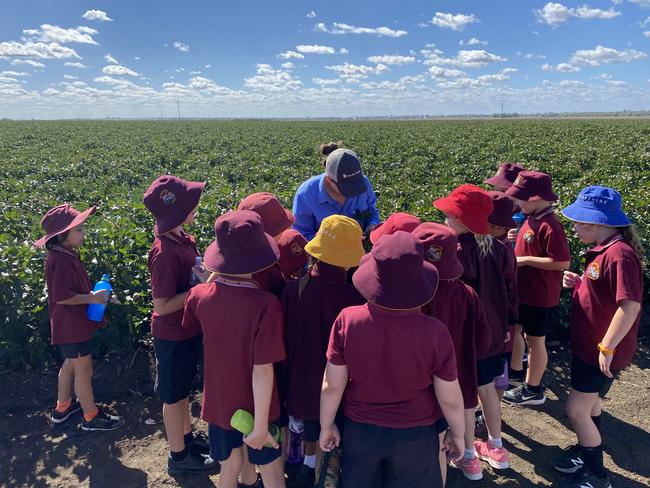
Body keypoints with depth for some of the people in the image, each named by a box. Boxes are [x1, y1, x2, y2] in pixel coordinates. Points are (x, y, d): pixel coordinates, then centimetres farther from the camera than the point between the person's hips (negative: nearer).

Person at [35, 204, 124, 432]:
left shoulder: (66, 255, 6)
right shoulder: (62, 260, -26)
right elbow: (62, 296, -29)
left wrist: (92, 294, 7)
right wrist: (92, 298, -21)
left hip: (72, 323, 10)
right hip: (72, 325, -10)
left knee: (70, 365, 24)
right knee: (84, 371, 4)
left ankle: (62, 408, 41)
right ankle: (91, 417, 19)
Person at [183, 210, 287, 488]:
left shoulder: (199, 295, -15)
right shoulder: (265, 304, -29)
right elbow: (263, 370, -26)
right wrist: (261, 425, -18)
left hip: (219, 402, 4)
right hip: (256, 407, -4)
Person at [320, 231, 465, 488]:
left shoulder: (347, 320, -23)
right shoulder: (435, 332, -25)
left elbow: (332, 385, -11)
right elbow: (450, 398, -12)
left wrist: (326, 425, 6)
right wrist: (457, 434, 7)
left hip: (360, 430, 1)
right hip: (416, 435, -1)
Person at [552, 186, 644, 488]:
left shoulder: (619, 253, -25)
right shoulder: (603, 250, 6)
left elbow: (630, 305, -30)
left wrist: (607, 348, -26)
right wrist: (579, 283, 2)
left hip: (601, 352, -9)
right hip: (587, 346, 10)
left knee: (576, 411, 0)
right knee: (589, 404, 23)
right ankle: (586, 452, 42)